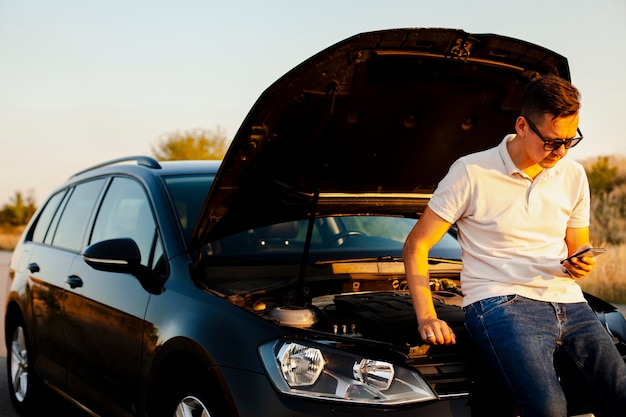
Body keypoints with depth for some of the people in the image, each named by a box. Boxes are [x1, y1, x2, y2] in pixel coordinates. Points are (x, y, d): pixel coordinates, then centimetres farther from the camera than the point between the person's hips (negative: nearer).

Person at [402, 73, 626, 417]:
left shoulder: (573, 175, 14)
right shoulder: (472, 173, -4)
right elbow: (415, 247, -1)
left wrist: (580, 266, -1)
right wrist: (426, 317, -11)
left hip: (567, 302, 6)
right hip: (501, 304, -6)